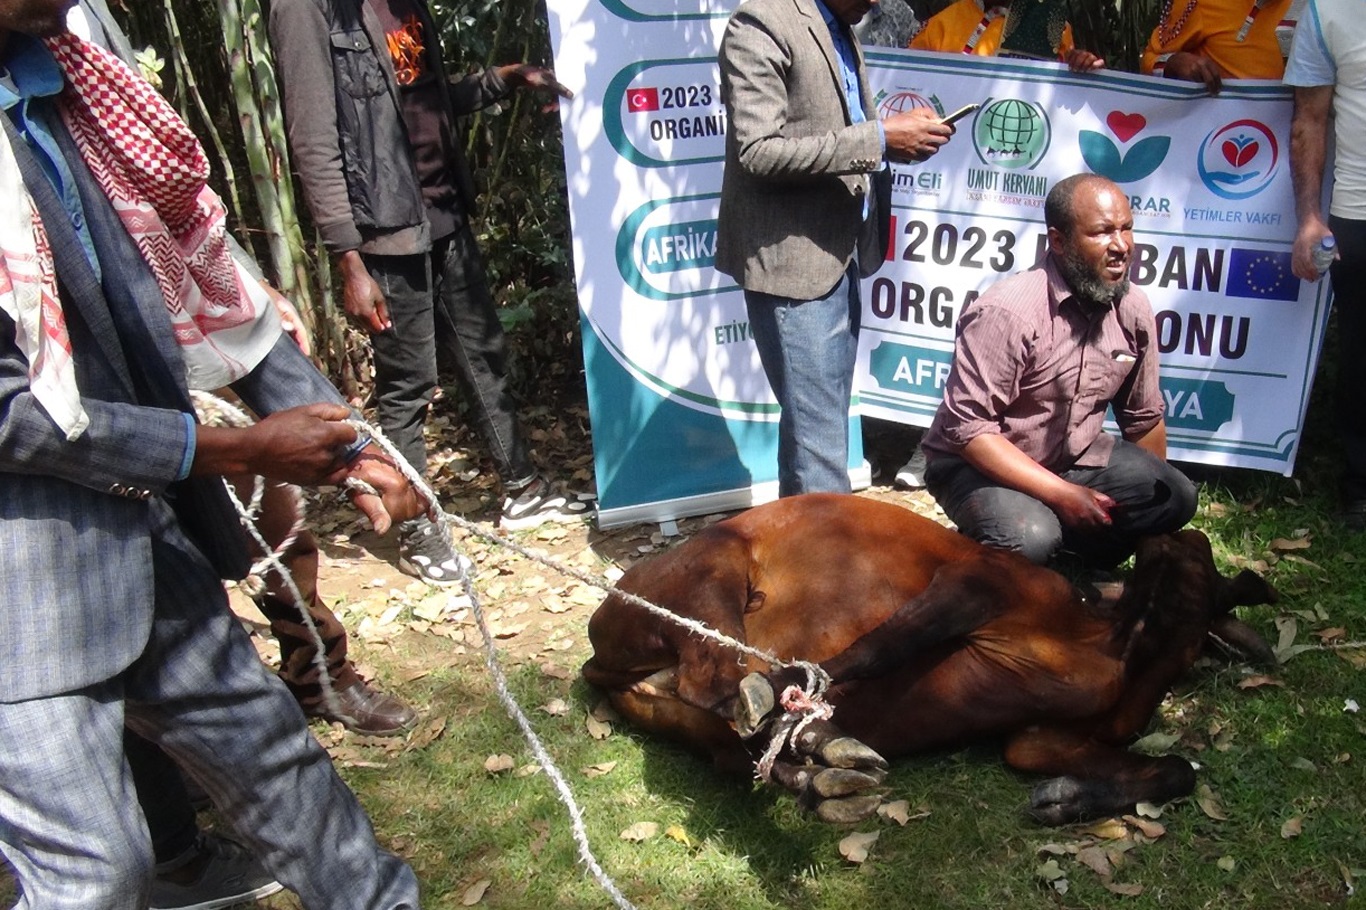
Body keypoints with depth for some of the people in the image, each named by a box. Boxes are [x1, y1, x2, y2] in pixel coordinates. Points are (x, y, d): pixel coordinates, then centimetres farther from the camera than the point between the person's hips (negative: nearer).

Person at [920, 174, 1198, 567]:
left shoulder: (1133, 310, -4)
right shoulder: (1006, 312, -25)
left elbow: (1144, 418, 9)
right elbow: (968, 428, -26)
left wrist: (1153, 492, 12)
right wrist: (1061, 494, -27)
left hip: (1076, 457, 6)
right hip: (982, 465, -6)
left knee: (1176, 499, -13)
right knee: (1030, 538, -33)